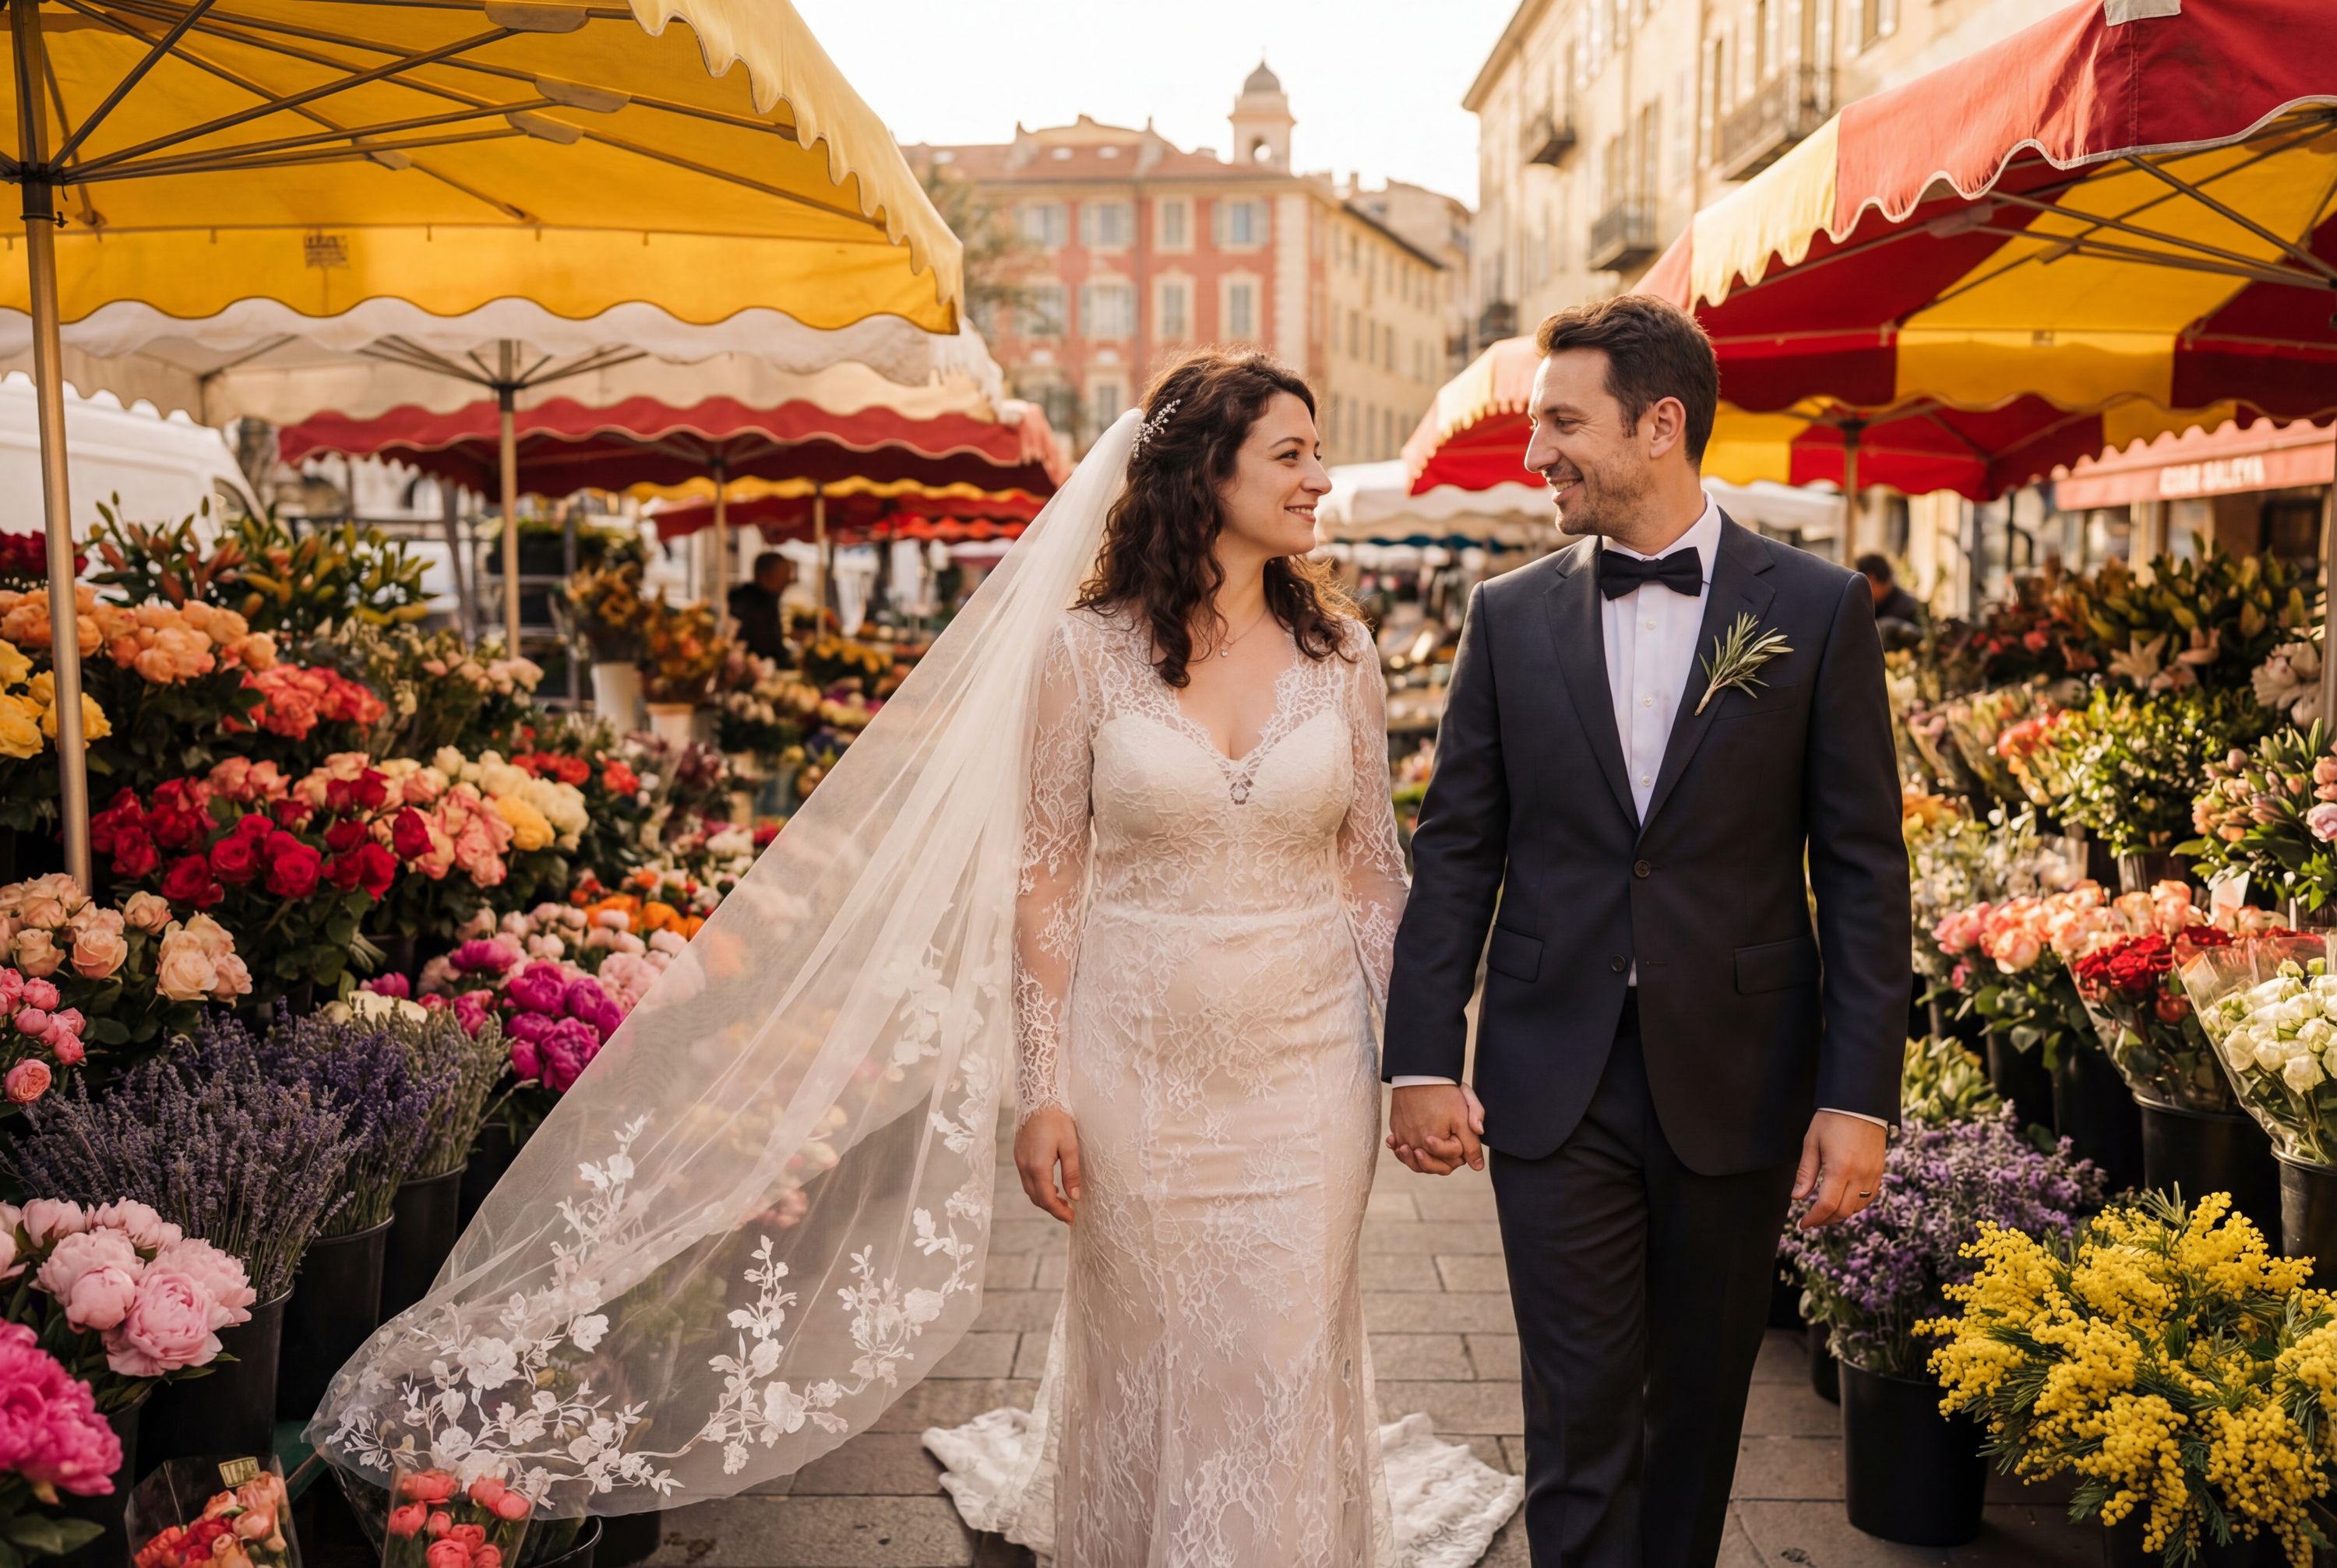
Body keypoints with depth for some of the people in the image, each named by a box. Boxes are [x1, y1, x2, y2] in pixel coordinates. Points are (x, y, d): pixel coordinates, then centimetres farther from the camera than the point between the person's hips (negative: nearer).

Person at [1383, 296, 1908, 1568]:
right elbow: (1455, 851, 4)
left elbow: (1863, 870, -2)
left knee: (1699, 1404, 16)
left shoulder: (1816, 610, -2)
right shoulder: (1510, 615, 3)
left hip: (1736, 1081, 0)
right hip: (1555, 1084, 1)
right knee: (1579, 1415, 3)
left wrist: (1860, 1094, -7)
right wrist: (1422, 1060, -2)